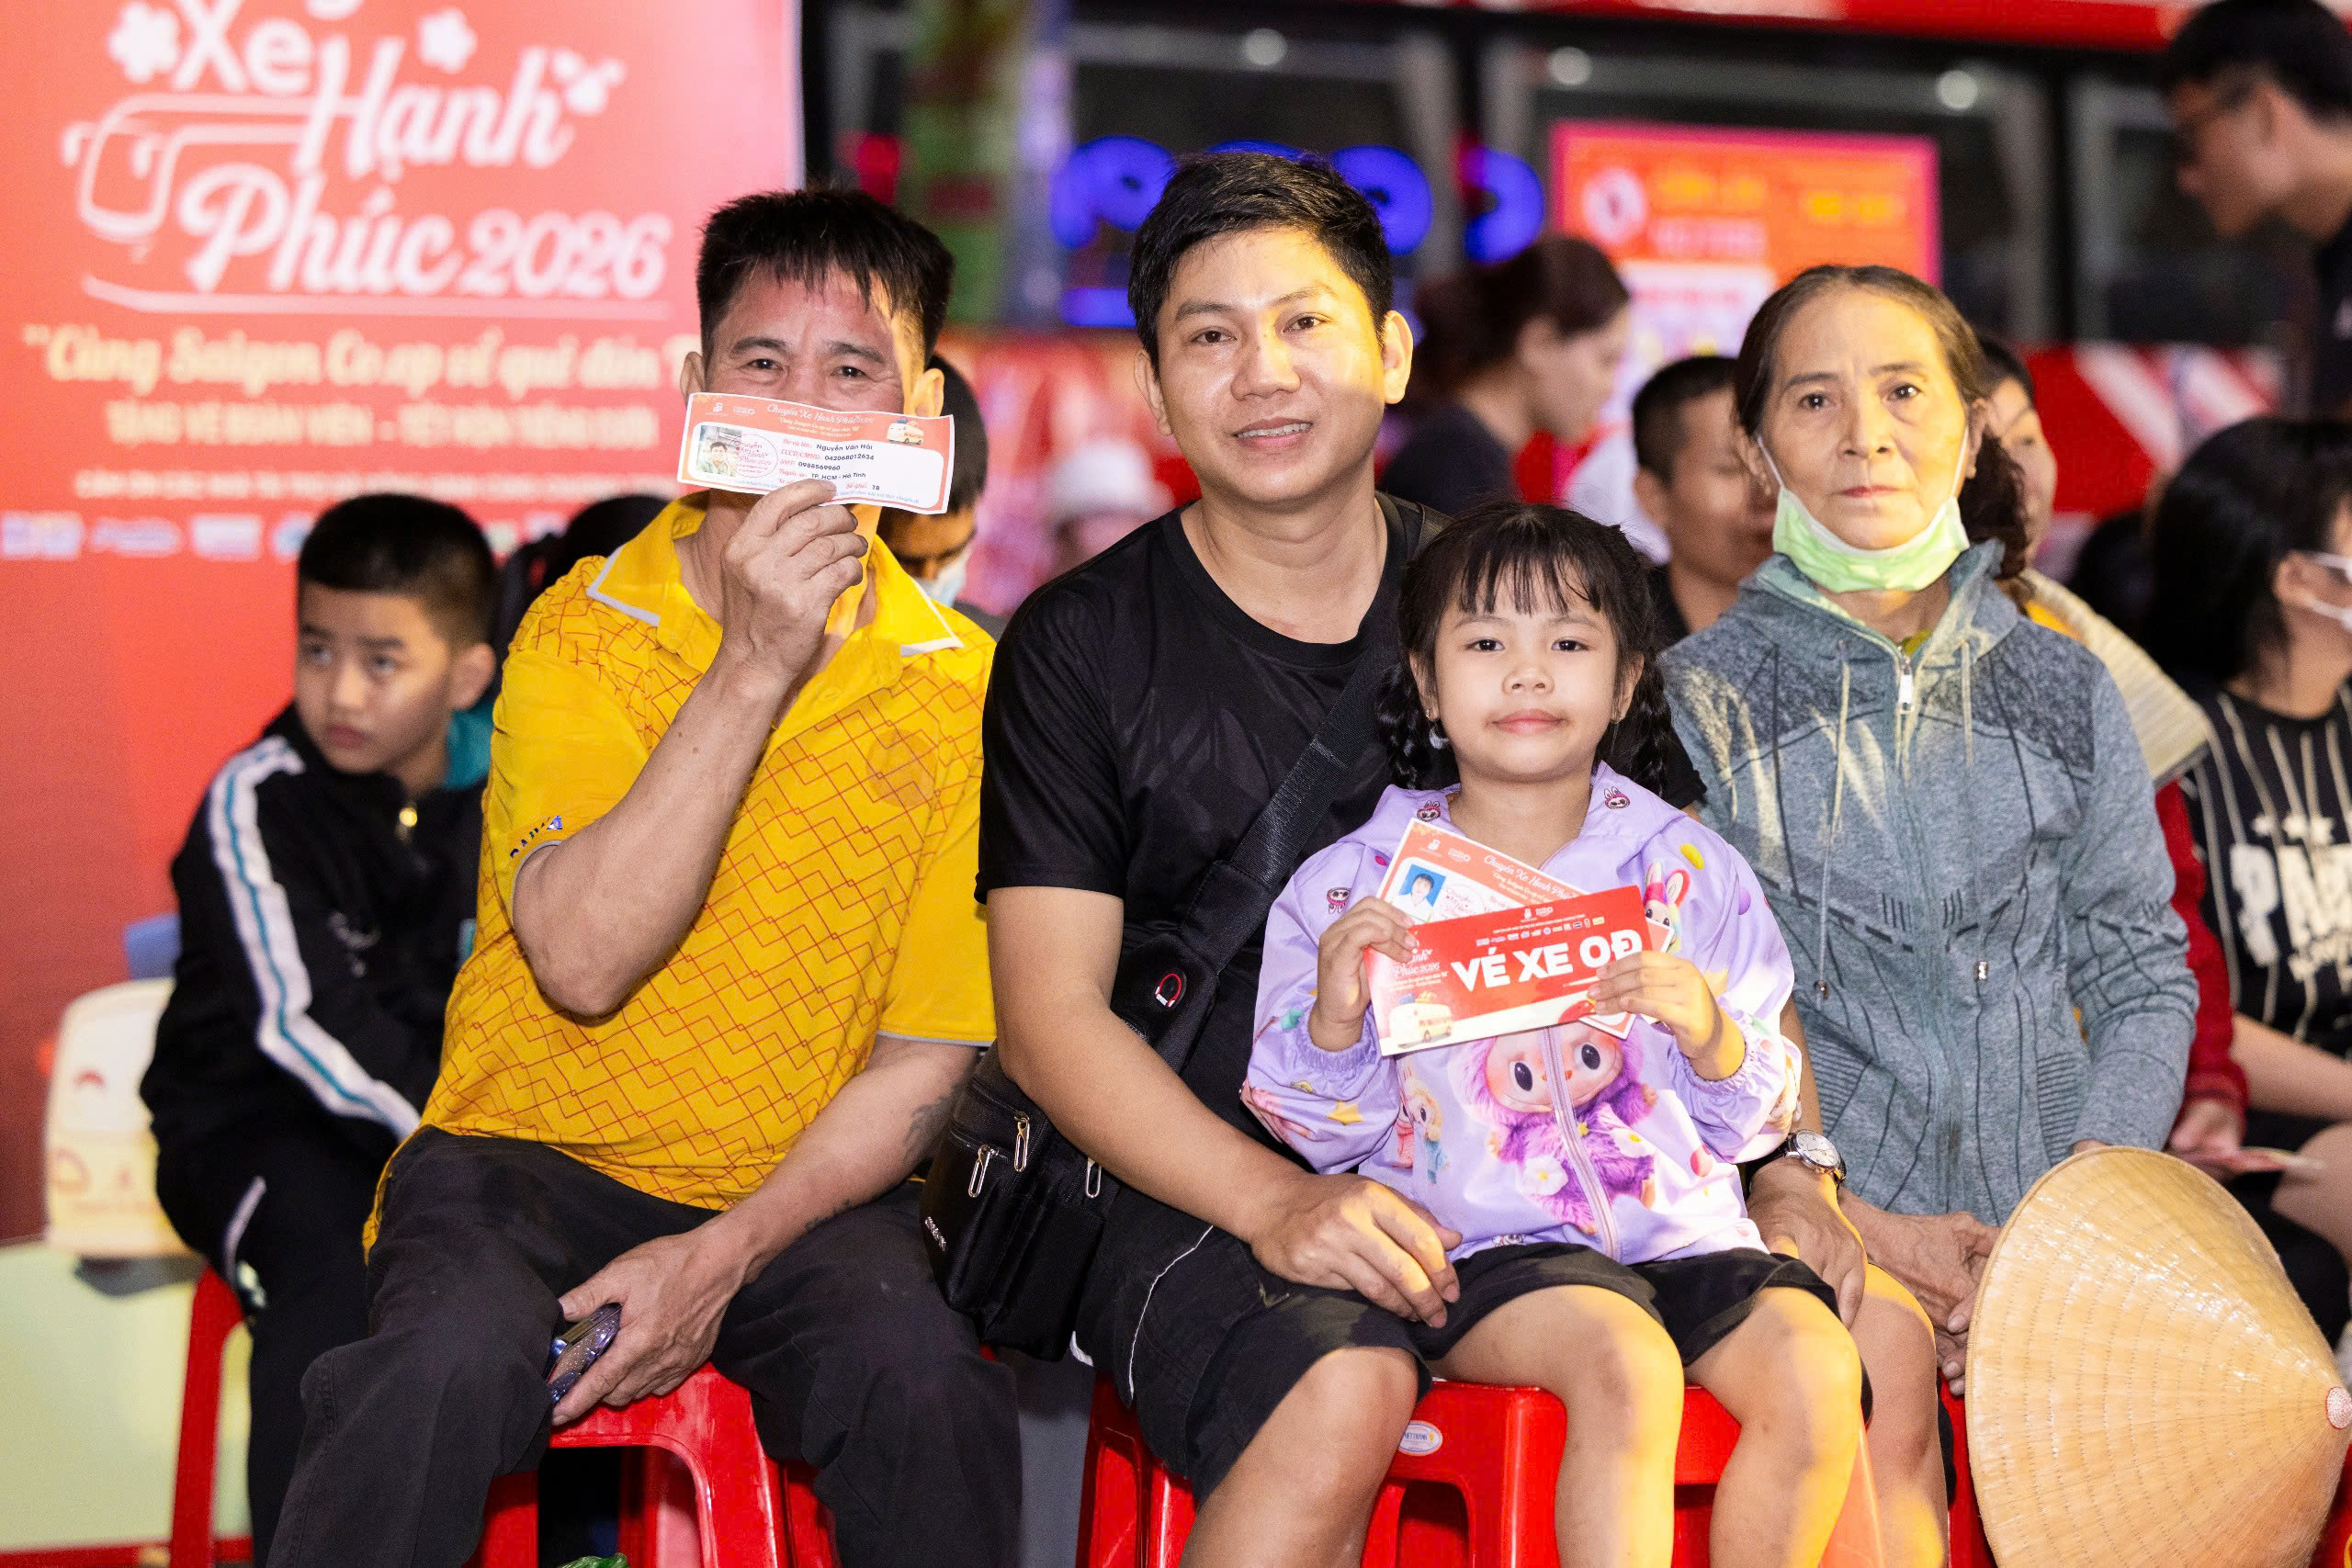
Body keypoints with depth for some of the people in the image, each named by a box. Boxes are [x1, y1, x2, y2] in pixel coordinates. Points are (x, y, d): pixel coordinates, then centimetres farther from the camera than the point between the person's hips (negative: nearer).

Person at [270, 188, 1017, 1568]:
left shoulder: (963, 690, -2)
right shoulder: (584, 635, -4)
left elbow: (927, 1063, -1)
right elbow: (581, 962, -19)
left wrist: (726, 1257, -14)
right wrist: (751, 669, -23)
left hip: (803, 1192, 1)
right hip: (535, 1156, -1)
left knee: (926, 1376, -31)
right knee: (451, 1360, -32)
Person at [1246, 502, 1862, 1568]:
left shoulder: (1690, 871, 9)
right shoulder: (1351, 885, 4)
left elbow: (1755, 1123, 9)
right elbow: (1322, 1131, 6)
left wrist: (1711, 1033, -12)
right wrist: (1333, 1022, -14)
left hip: (1680, 1227, 3)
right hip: (1484, 1241, -3)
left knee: (1816, 1369, -22)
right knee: (1625, 1365, -31)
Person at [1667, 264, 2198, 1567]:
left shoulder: (2065, 693, 15)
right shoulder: (1703, 698, 6)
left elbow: (2143, 976, 12)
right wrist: (1828, 1205, -13)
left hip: (2043, 1204, 2)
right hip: (1824, 1195, -2)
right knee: (1880, 1369, -34)